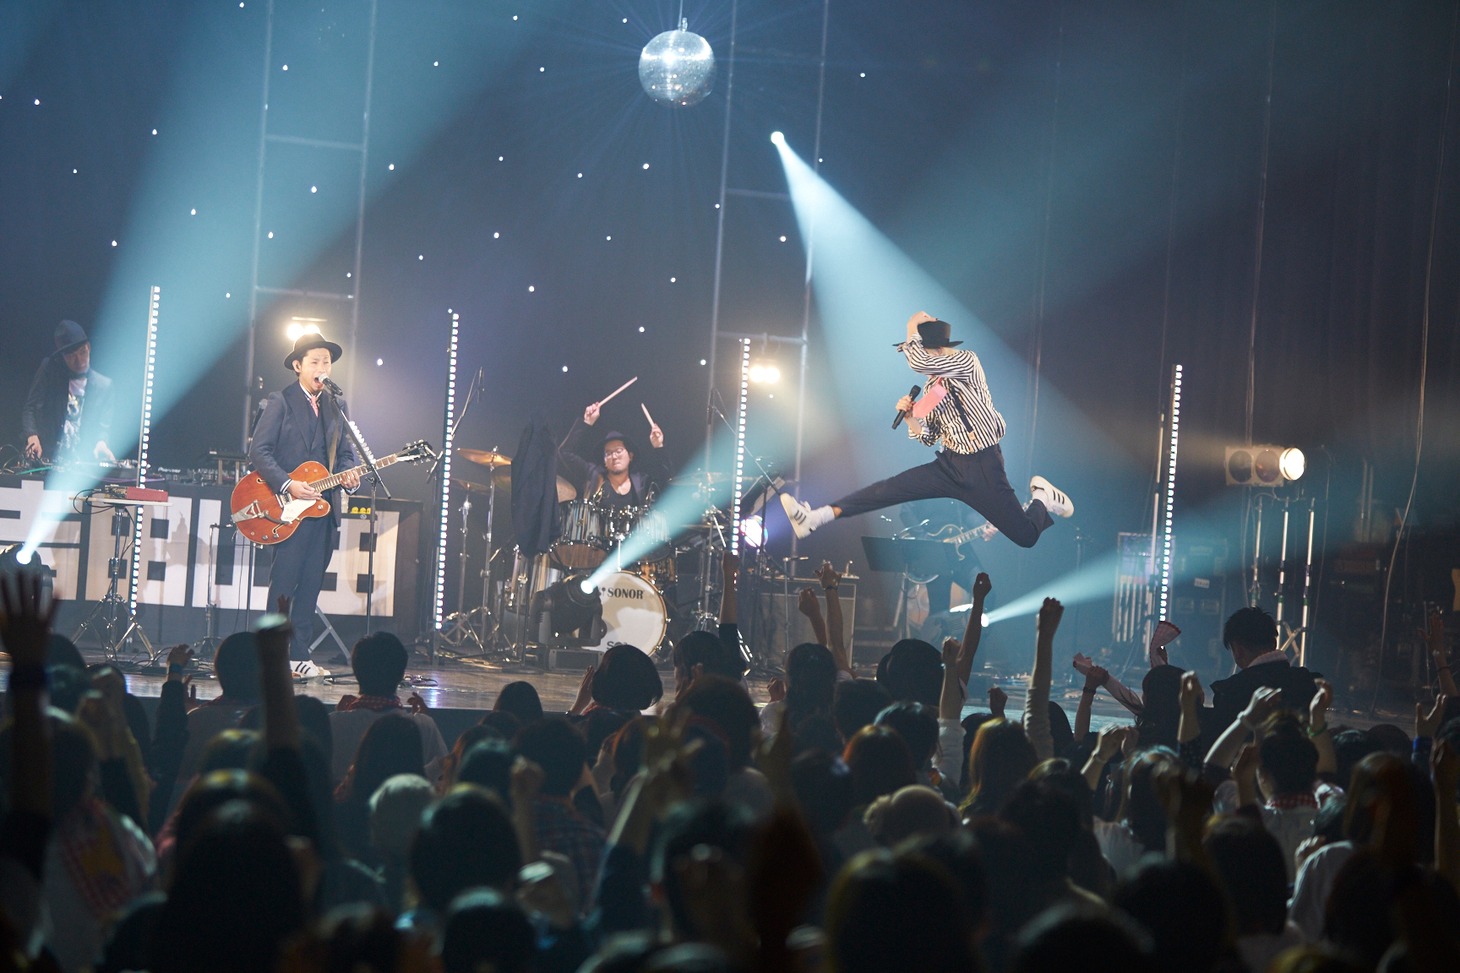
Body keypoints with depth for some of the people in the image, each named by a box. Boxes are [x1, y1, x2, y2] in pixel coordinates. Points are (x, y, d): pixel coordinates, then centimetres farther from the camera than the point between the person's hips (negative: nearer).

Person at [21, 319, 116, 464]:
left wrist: (101, 443, -14)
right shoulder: (49, 370, 6)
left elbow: (104, 425, 9)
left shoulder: (104, 385, 9)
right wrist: (32, 436, -16)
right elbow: (30, 408, 2)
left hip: (83, 463, 1)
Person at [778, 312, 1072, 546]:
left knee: (1026, 537, -6)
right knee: (892, 488, -12)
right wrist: (909, 416, -5)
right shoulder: (931, 387, 10)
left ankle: (1043, 499, 27)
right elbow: (928, 438, 13)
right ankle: (816, 517, -20)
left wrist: (912, 329, -11)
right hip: (950, 465, 6)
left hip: (983, 466, -6)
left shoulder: (967, 362, -12)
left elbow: (919, 362, -28)